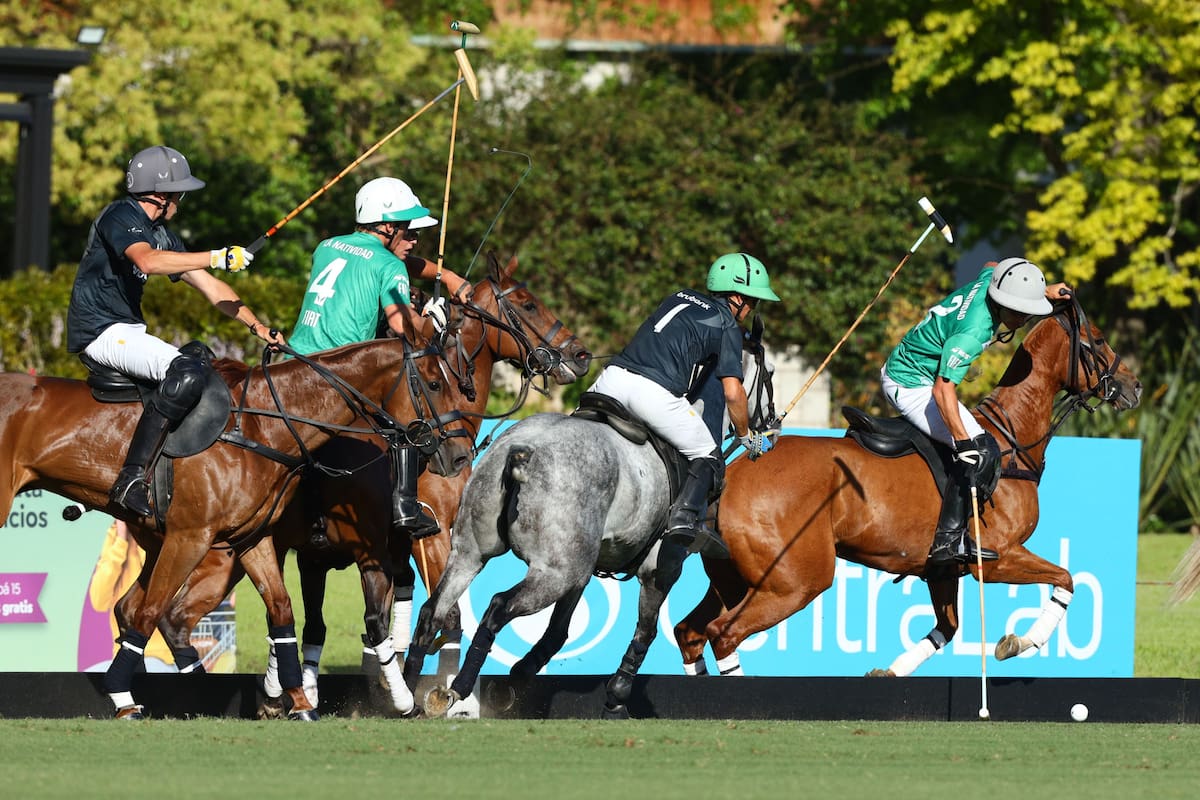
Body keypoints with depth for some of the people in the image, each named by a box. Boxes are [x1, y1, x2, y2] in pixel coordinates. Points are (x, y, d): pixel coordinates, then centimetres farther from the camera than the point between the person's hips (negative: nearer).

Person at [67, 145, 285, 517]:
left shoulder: (160, 233, 18)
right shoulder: (121, 217, -11)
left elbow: (209, 287, 19)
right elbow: (147, 261, -31)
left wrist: (258, 326, 11)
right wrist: (217, 258, -30)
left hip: (127, 331, 11)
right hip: (100, 331, -11)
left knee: (205, 364, 17)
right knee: (186, 372, -28)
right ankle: (132, 480, -34)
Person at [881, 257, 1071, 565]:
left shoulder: (988, 282, -7)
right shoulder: (972, 332, -33)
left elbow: (990, 267, 21)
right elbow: (943, 389, -39)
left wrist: (1045, 291, 23)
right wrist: (964, 442, -45)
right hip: (911, 387, -11)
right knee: (983, 451, -20)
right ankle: (947, 541, -21)